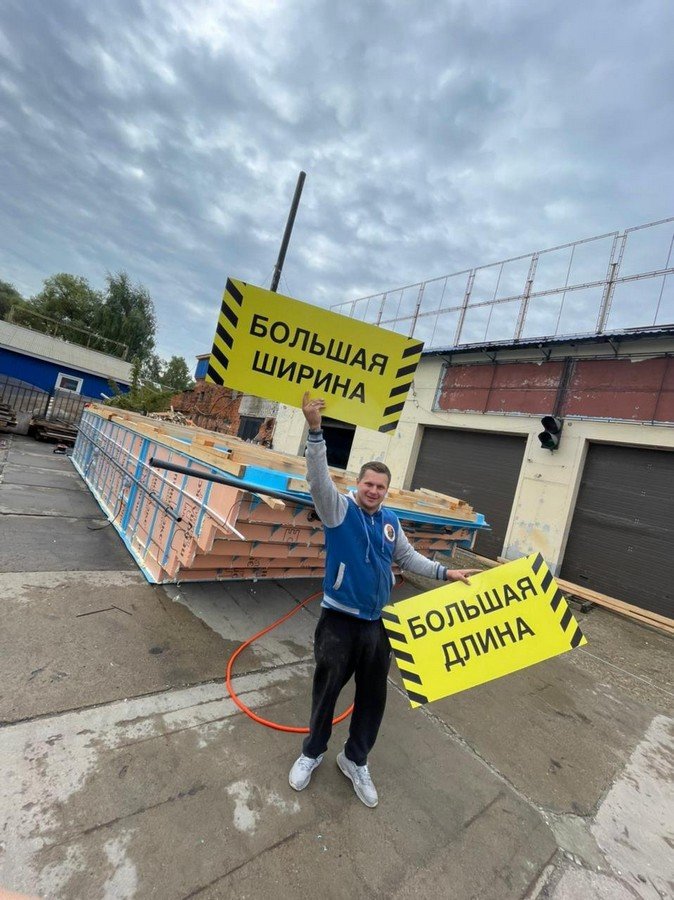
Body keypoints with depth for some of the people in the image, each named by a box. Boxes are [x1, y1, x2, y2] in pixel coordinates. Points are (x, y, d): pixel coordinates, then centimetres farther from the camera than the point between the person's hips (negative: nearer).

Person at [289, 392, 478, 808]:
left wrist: (445, 572, 7)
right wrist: (315, 430, -43)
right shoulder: (340, 509, -13)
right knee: (327, 689, 14)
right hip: (339, 620, -4)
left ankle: (355, 759, 42)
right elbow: (320, 478, -31)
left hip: (377, 623, 5)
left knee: (373, 696, 17)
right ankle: (312, 752, 42)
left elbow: (408, 557, 14)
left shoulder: (390, 520, 1)